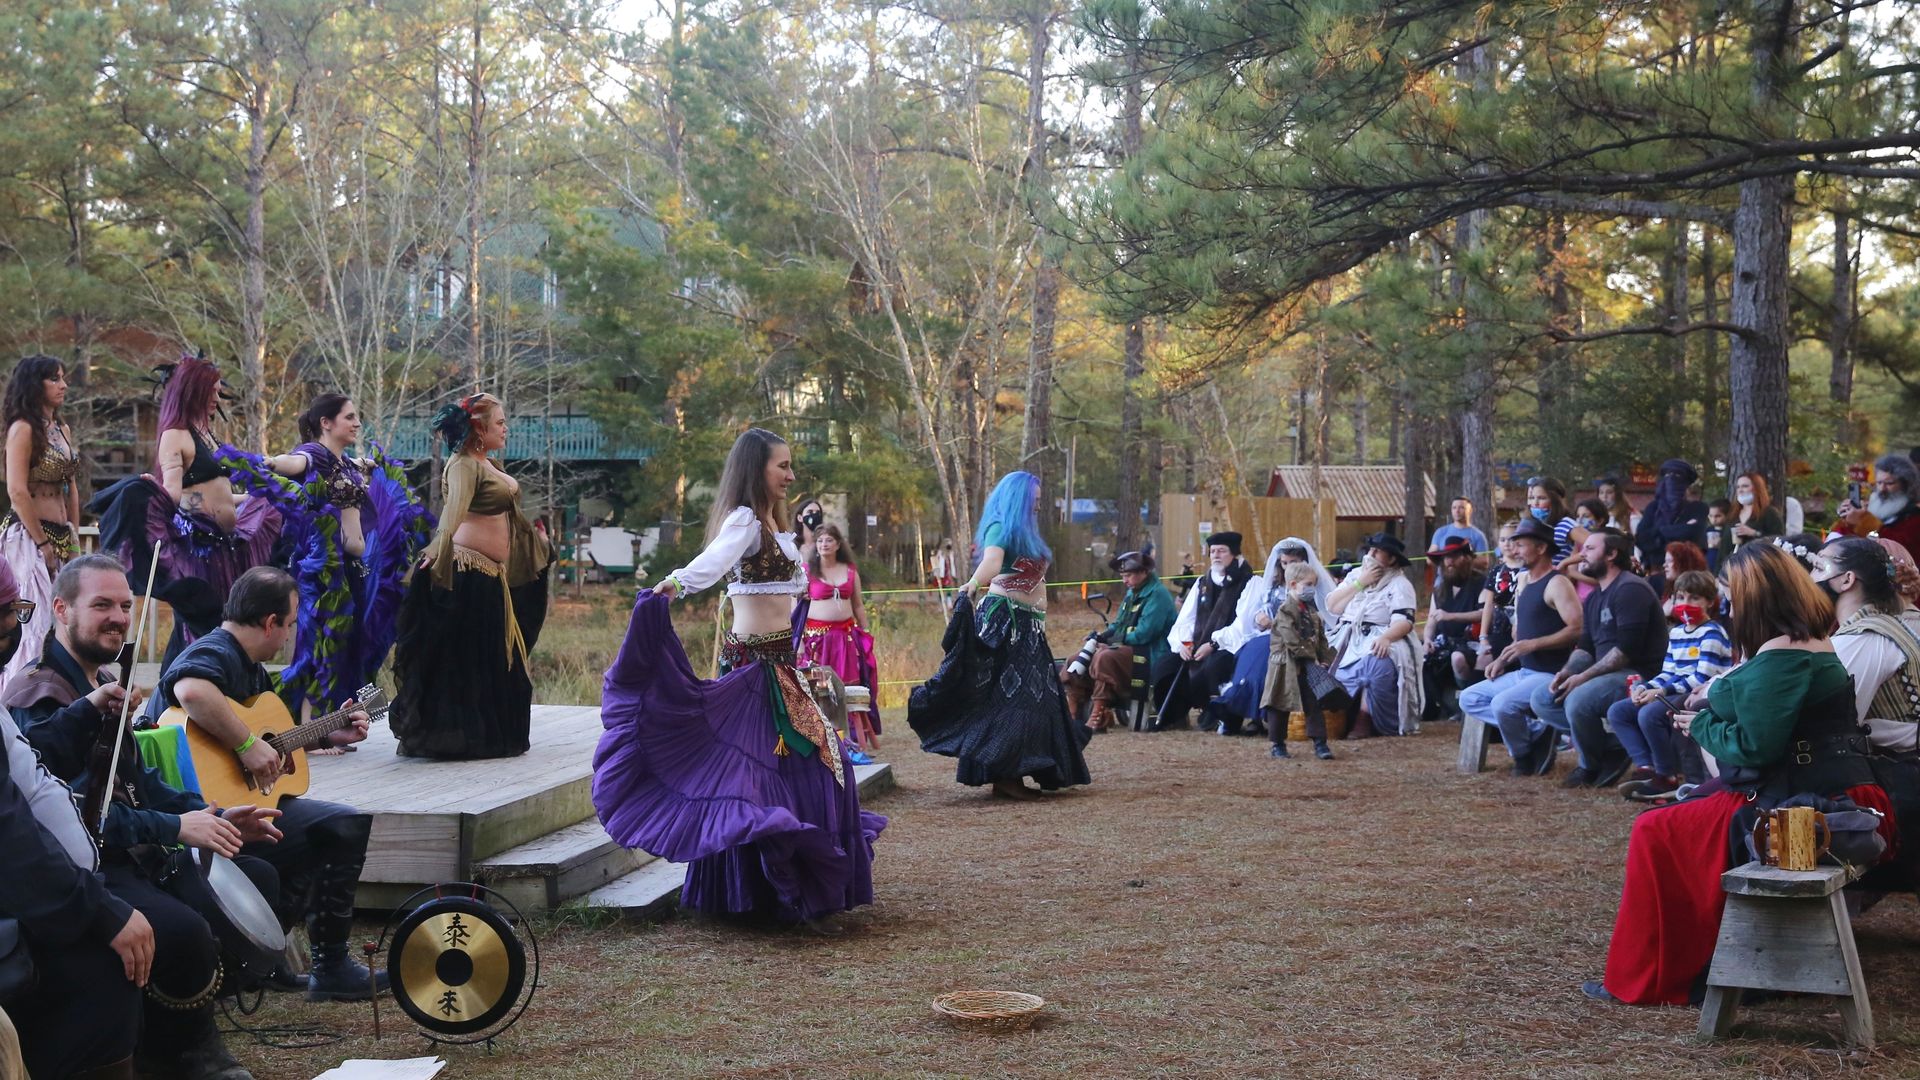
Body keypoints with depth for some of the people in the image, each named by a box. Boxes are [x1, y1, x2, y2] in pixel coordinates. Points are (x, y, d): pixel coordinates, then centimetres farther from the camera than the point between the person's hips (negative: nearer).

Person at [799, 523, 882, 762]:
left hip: (846, 634, 3)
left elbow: (858, 605, 16)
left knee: (851, 689, -3)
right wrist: (799, 640, -6)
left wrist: (865, 635, 12)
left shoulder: (850, 570, 11)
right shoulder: (807, 571, 1)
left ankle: (858, 743, 1)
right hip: (817, 635, -2)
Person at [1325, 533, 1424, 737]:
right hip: (1348, 638, 6)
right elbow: (1332, 607, 6)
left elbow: (1404, 622, -14)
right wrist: (1360, 583, -3)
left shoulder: (1400, 584, 0)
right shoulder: (1355, 575, 16)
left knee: (1377, 664, -36)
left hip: (1378, 640, -6)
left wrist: (1385, 638, -34)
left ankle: (1364, 719, -27)